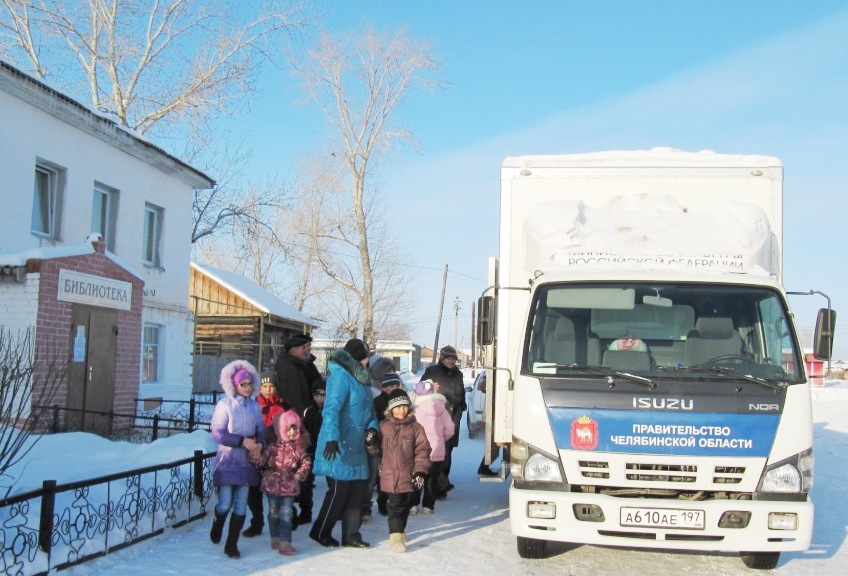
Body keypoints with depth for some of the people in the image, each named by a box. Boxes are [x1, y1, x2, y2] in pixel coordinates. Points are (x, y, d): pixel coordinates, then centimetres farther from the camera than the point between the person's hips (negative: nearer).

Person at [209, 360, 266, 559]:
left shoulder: (254, 405, 4)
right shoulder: (225, 404, -8)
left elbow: (261, 430, 10)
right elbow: (217, 433, -11)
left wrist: (260, 444, -11)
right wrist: (242, 441, -18)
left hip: (247, 461, 4)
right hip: (228, 460, -3)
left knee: (241, 505, 4)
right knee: (225, 504, -3)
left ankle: (232, 544, 15)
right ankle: (217, 525, 30)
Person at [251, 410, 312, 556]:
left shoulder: (299, 447, -3)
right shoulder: (273, 446, -8)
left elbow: (306, 461, 4)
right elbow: (262, 461, -7)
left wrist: (300, 474, -10)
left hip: (289, 487, 0)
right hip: (272, 485, 0)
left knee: (286, 514, -3)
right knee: (274, 512, 12)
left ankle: (284, 542, 0)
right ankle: (275, 538, 29)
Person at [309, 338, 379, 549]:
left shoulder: (362, 378, 14)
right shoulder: (341, 376, -14)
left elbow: (369, 408, 21)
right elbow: (331, 409, -23)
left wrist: (372, 426, 1)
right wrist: (331, 439, -32)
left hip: (356, 446, 9)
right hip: (339, 446, -9)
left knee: (357, 490, 10)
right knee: (339, 490, -3)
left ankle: (351, 535, 20)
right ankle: (320, 532, 16)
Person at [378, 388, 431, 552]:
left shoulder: (415, 428, 1)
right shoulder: (384, 426, 2)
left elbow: (423, 451, 0)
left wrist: (420, 472, -6)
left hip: (409, 476, 2)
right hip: (390, 475, -2)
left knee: (405, 505, 14)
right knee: (395, 506, -7)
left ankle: (399, 530, 34)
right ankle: (396, 536, -5)